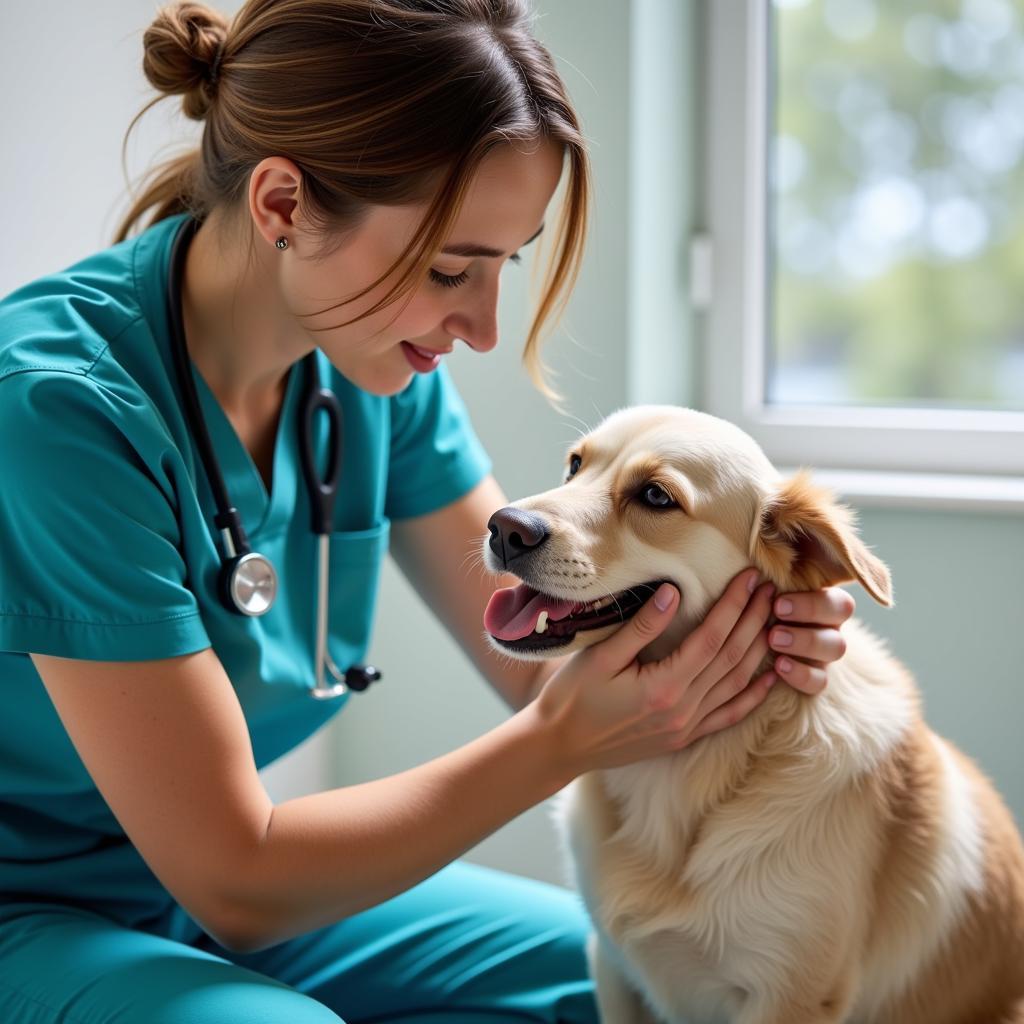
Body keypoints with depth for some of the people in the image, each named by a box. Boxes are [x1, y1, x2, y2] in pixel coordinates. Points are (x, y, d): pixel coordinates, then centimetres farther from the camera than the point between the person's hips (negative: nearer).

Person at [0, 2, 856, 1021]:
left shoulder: (376, 372, -8)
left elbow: (539, 658, -1)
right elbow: (236, 881, -25)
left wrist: (747, 628, -20)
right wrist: (567, 740, -27)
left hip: (220, 896, 6)